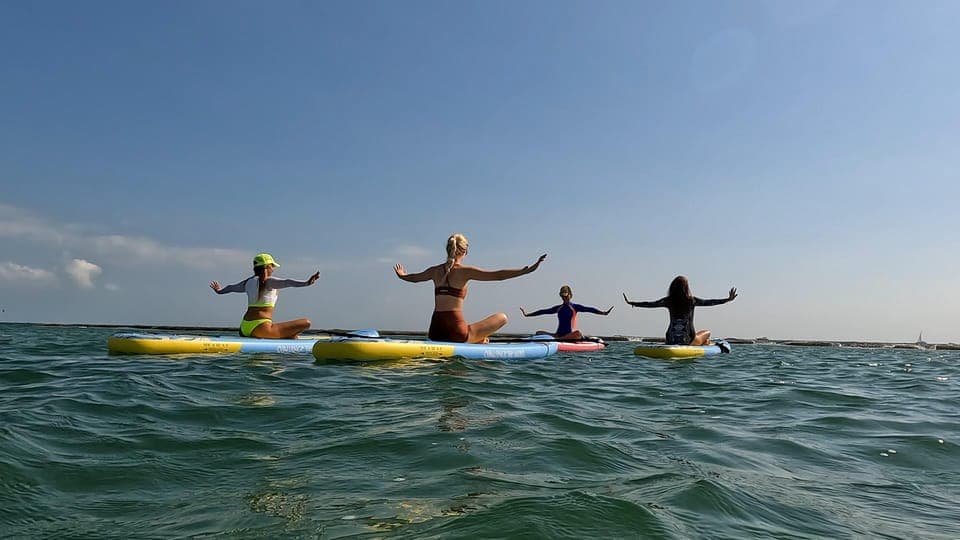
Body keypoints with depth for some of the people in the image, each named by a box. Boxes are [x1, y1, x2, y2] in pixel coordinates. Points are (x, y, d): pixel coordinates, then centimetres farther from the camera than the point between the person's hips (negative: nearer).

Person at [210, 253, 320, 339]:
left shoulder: (248, 282, 15)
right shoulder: (268, 281, -6)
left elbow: (231, 287, 35)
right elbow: (287, 283, -25)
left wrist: (219, 290, 56)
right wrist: (306, 283, -38)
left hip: (244, 329, 9)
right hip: (260, 327, -9)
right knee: (306, 323, -8)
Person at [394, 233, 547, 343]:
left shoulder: (435, 271, 9)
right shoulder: (465, 271, -8)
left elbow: (413, 278, 29)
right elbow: (498, 275, -14)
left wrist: (401, 275, 52)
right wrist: (528, 269, -14)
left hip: (434, 333, 7)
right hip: (455, 332, -6)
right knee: (502, 317, 6)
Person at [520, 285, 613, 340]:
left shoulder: (575, 307, 5)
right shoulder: (558, 308, 17)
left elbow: (589, 309, -7)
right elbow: (543, 311, 20)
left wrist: (603, 313, -20)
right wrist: (527, 315, 21)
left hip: (569, 335, -5)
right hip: (558, 334, 5)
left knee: (578, 333, -39)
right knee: (539, 333, -9)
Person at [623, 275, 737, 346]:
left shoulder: (669, 300, -2)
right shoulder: (692, 300, -6)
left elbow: (650, 304, 2)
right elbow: (709, 302, -3)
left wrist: (630, 303, 11)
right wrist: (728, 299, 4)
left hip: (671, 340, 2)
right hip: (688, 340, -2)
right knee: (707, 333, 27)